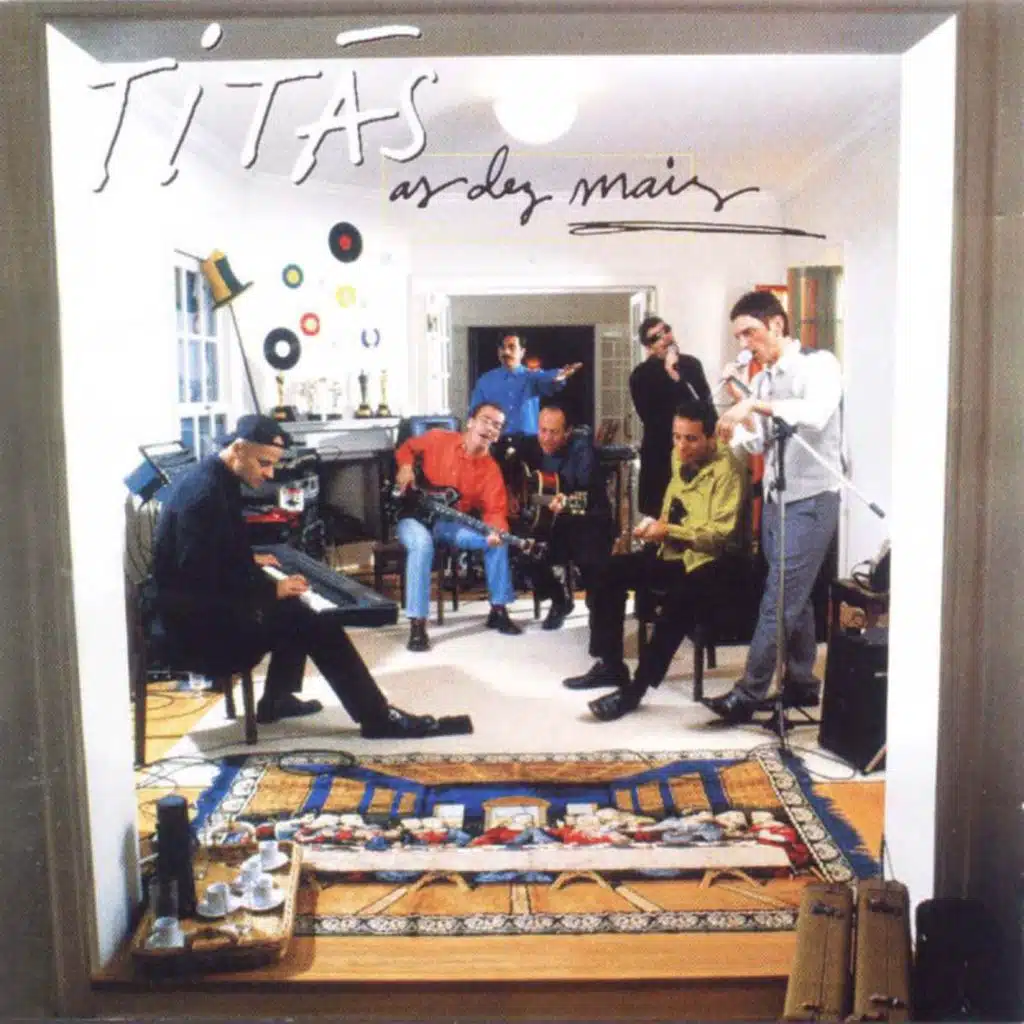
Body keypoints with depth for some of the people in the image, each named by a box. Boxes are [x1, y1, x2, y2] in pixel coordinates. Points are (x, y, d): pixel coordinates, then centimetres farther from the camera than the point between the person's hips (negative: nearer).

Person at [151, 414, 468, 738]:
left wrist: (249, 560, 23)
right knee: (317, 625, -16)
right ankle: (379, 719, -6)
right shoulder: (205, 492, -25)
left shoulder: (214, 477, 6)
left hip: (205, 601, 11)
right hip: (197, 620, -11)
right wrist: (272, 589, -22)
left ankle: (277, 700, 29)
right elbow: (203, 579, -28)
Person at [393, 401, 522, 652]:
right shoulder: (438, 439, -8)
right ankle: (417, 624, -33)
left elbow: (495, 509, -12)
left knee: (498, 541, -17)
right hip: (414, 513, -3)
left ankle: (498, 610, -1)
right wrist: (406, 467, -11)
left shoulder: (491, 470, -5)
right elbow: (407, 447, 10)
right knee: (422, 544, -38)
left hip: (452, 522, 3)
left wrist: (497, 530, -34)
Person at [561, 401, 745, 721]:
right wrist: (655, 526, 8)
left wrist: (667, 530, -26)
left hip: (707, 561, -8)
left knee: (678, 601, -36)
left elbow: (721, 533, -23)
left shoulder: (726, 467, -17)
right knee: (610, 570, -5)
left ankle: (634, 689, -25)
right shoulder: (679, 457, 7)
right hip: (672, 552, 9)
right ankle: (610, 665, 4)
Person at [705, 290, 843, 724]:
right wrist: (735, 433, -7)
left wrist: (755, 406, -32)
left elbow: (816, 415, -31)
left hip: (811, 500, -8)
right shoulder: (762, 379, 11)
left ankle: (746, 695, -4)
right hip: (775, 498, 8)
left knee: (779, 599, -7)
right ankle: (801, 683, 25)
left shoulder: (819, 364, -11)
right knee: (793, 597, 14)